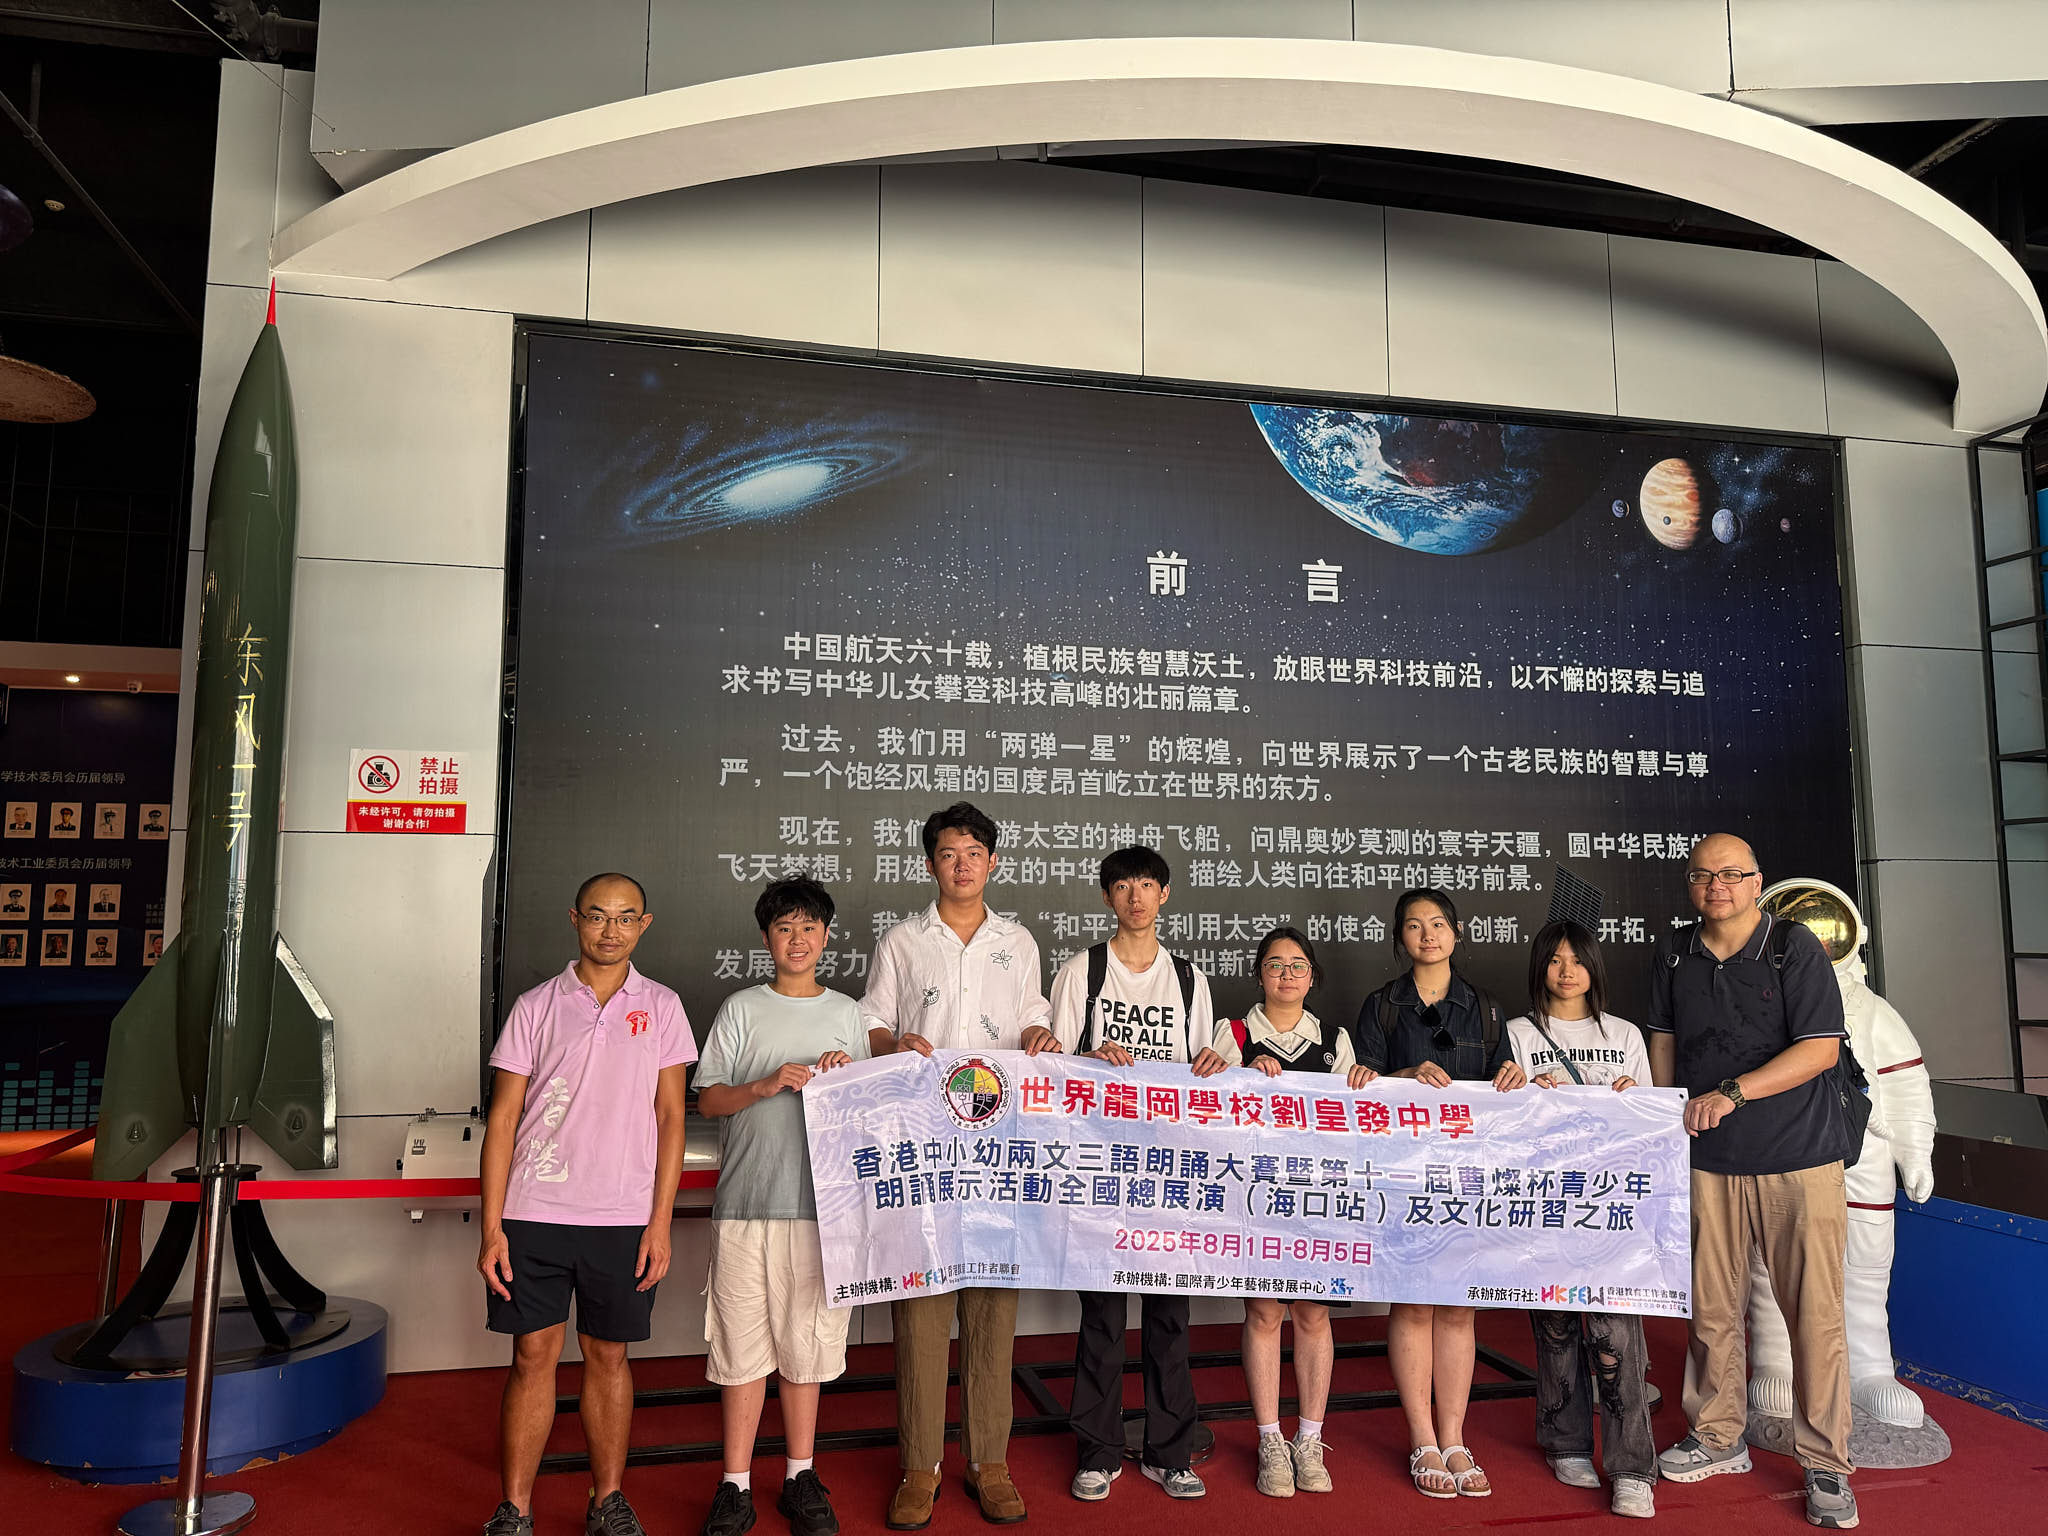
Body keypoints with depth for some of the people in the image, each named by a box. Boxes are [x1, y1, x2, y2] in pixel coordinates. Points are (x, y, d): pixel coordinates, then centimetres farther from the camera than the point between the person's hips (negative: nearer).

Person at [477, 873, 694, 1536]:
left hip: (624, 1218, 0)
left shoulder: (661, 1007, 5)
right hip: (534, 1213, 0)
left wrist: (660, 1222, -2)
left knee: (609, 1356, 10)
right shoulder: (535, 1007, 3)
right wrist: (491, 1227, -2)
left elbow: (670, 1117, 4)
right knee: (533, 1355, 5)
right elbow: (503, 1118, 3)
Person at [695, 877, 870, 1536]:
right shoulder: (742, 1010, 6)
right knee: (743, 1342, 3)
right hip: (747, 1202, -1)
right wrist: (766, 1086, -13)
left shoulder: (846, 1013, 11)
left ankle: (800, 1476, 23)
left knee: (805, 1342, 8)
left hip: (821, 1202, 1)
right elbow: (707, 1099, 3)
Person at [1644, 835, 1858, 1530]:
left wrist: (1731, 1093, -19)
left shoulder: (1795, 947, -6)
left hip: (1799, 1159, -4)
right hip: (1707, 1160, 4)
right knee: (1710, 1307, 9)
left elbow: (1821, 1049, -13)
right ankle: (1718, 1439, 26)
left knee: (1814, 1312, 1)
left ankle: (1825, 1463, 16)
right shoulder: (1675, 952, 8)